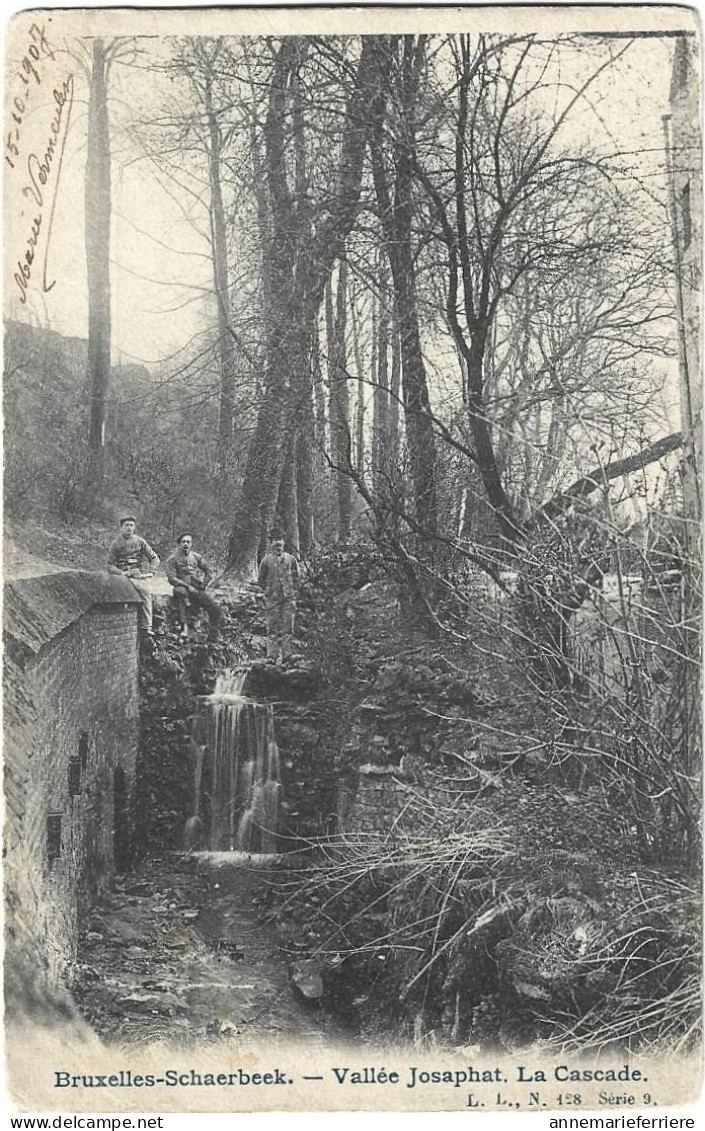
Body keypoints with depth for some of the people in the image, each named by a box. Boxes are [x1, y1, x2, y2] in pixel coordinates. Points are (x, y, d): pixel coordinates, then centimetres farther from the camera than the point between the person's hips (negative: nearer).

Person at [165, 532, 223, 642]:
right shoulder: (173, 559, 1)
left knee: (216, 610, -12)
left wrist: (202, 585, 4)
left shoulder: (196, 557, 12)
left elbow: (209, 571, 17)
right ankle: (184, 626, -41)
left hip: (197, 590, 4)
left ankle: (214, 638, 1)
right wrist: (188, 586, -16)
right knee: (180, 591, -42)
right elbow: (171, 578, -9)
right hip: (182, 587, -4)